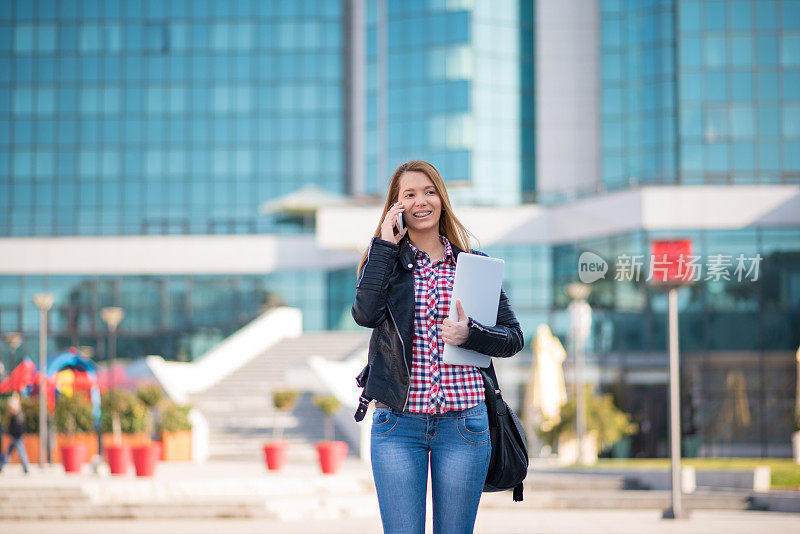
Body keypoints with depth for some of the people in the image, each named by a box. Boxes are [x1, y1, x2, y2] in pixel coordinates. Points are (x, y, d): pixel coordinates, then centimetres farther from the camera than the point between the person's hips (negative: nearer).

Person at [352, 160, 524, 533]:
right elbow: (366, 313, -14)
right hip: (398, 423, -1)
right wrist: (385, 244, -8)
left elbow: (513, 337, 8)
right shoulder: (385, 260, 7)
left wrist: (469, 335, -12)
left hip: (462, 422, 1)